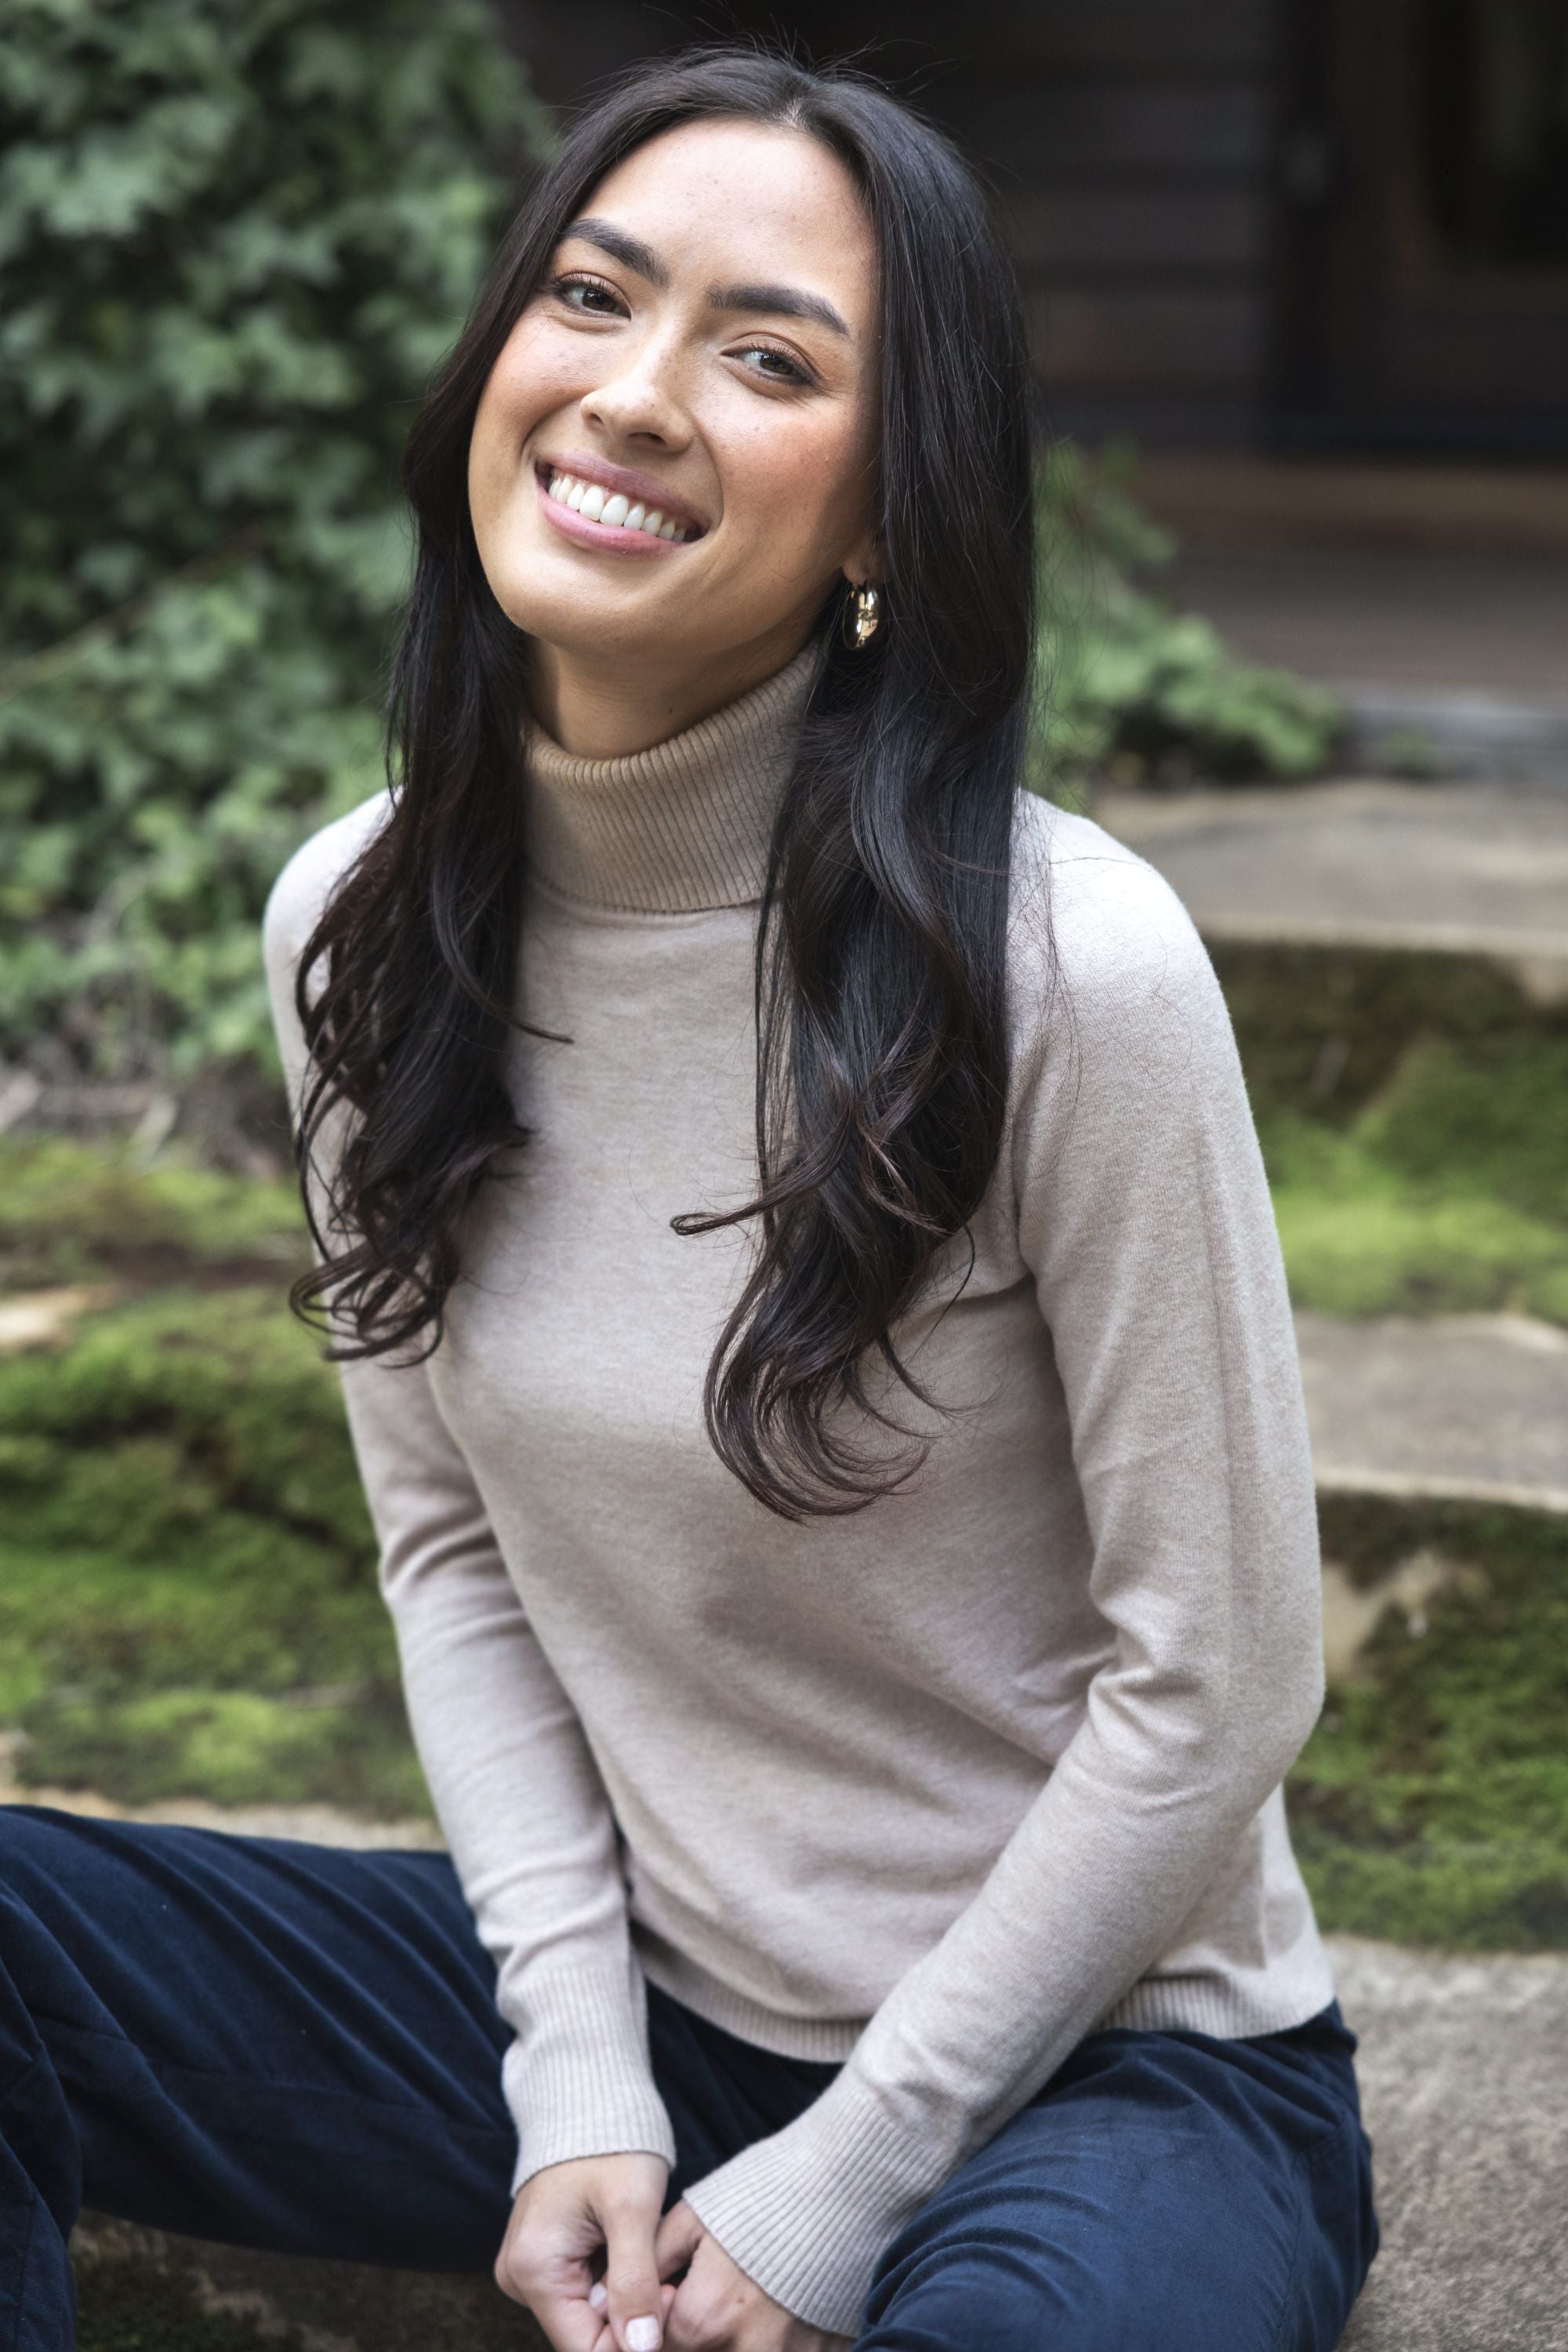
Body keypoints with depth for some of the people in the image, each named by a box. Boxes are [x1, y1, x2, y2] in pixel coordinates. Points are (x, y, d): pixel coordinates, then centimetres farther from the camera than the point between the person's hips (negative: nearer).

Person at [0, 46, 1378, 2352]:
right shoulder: (358, 927, -4)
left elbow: (1214, 1686, -15)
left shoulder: (1069, 964, -22)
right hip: (630, 1988, 6)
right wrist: (581, 2091, -6)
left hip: (1094, 2050, -5)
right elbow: (456, 1554, 4)